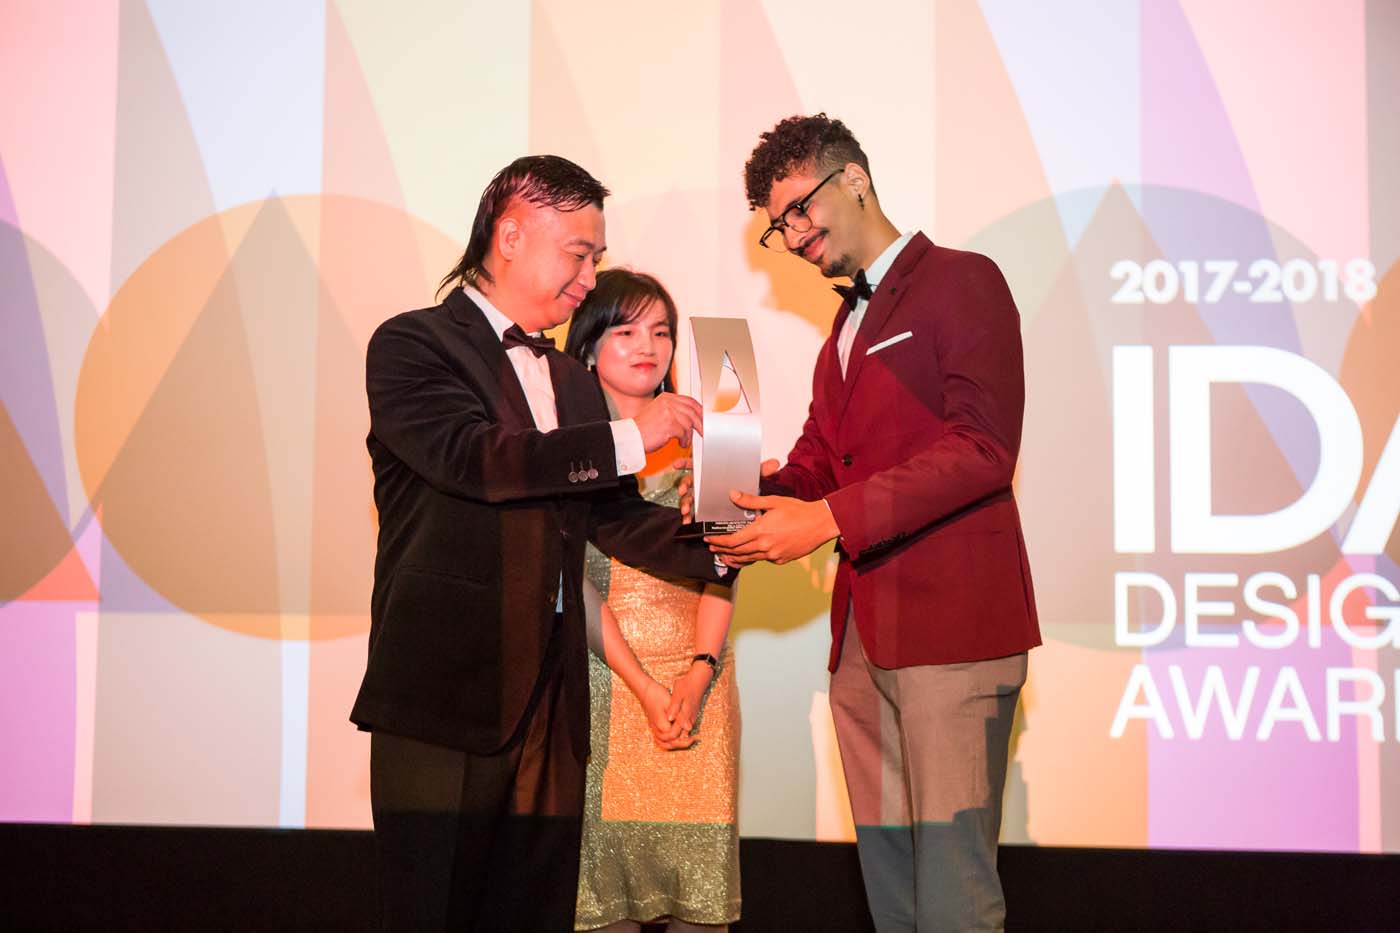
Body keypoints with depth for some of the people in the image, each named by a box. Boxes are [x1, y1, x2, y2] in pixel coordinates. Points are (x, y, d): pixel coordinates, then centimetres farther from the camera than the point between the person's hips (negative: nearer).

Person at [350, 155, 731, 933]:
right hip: (443, 698, -6)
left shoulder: (572, 384, 20)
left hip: (550, 702, 6)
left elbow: (615, 518, 16)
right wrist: (629, 438, -17)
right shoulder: (413, 344, -2)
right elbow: (474, 457, -18)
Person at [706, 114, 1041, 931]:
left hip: (951, 619, -8)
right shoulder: (850, 322, 25)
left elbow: (983, 449, -15)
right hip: (864, 632, 9)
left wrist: (829, 518, -19)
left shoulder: (962, 281, -3)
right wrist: (759, 494, 1)